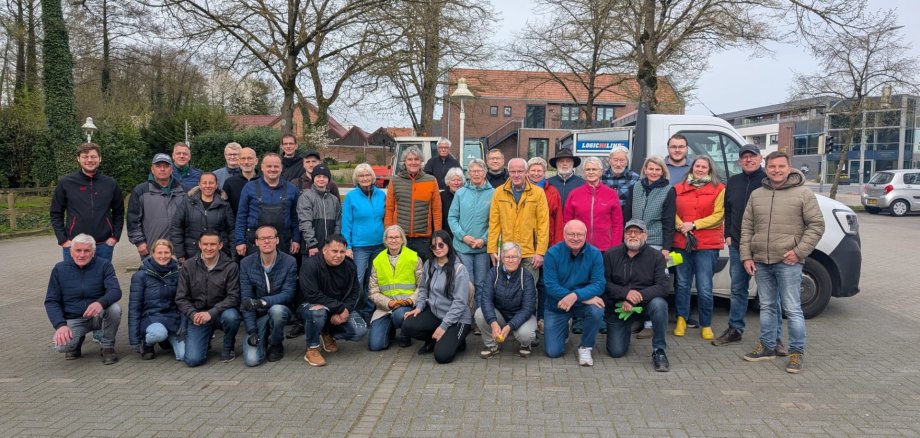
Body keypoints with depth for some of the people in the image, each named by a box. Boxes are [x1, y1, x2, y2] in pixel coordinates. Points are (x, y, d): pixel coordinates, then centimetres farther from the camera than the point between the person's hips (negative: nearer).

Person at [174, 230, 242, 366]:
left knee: (231, 316, -38)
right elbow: (181, 298, 2)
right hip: (197, 313, 1)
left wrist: (211, 312, -25)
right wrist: (193, 314, -17)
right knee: (193, 360, -16)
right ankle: (205, 342, 23)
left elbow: (233, 297, -12)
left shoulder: (230, 266, -7)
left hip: (221, 311, -1)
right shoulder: (188, 266, 0)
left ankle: (228, 348, -4)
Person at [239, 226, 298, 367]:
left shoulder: (289, 262, -10)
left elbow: (288, 294, -17)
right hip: (258, 315, 1)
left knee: (276, 310, -38)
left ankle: (276, 345, -7)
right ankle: (263, 340, 19)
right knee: (251, 360, -18)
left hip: (280, 309, -1)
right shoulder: (246, 263, -5)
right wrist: (252, 330, -15)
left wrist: (261, 302, -33)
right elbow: (246, 299, -7)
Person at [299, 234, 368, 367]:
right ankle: (312, 349, -14)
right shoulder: (310, 265, -19)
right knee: (317, 311, -40)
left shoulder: (349, 266, -3)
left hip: (341, 310, 5)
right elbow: (312, 295, -26)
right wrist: (340, 308, -26)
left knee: (360, 331, -18)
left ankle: (328, 335, 13)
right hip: (312, 305, -4)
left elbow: (354, 293, 0)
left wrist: (345, 310, -20)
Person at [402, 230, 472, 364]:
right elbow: (423, 288, 15)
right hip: (433, 313, 5)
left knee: (442, 355, -23)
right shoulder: (429, 264, 2)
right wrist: (419, 307, -4)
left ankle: (454, 341, 12)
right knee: (407, 326, -20)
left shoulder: (459, 269, -15)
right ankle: (435, 340, 7)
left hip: (457, 319, -5)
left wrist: (443, 326, -19)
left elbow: (460, 302, -17)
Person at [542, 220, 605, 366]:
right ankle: (564, 330, 32)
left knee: (597, 311, -34)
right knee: (553, 352, -5)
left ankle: (585, 347, -5)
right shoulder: (553, 253, -16)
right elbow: (551, 286, -22)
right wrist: (585, 298, -30)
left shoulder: (594, 254, -12)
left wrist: (576, 295, -37)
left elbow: (599, 284, -18)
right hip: (557, 305, 0)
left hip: (584, 301, 0)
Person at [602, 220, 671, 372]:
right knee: (616, 352, -5)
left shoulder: (656, 256, -3)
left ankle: (659, 351, -18)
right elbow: (603, 283, -8)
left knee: (659, 304, -35)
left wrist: (639, 297, -27)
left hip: (645, 302, -1)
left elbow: (663, 286, -14)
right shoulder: (611, 255, -1)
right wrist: (625, 293, -25)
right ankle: (625, 330, 32)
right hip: (617, 306, 1)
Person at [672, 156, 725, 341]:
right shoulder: (679, 189, 10)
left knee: (705, 288, -2)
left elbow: (719, 215, -5)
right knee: (682, 284, 9)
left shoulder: (718, 189, 2)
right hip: (682, 242, 3)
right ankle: (682, 320, 24)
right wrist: (681, 226, -12)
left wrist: (693, 225, -11)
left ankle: (706, 325, 12)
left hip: (708, 244, -2)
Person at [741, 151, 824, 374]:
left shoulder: (803, 194, -2)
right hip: (761, 262, 5)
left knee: (792, 309, -2)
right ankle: (767, 346, 25)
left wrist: (799, 251, -12)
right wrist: (746, 256, 5)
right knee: (766, 307, 15)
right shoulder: (756, 195, 11)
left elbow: (816, 225, -4)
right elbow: (746, 227, 12)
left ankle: (797, 352, 8)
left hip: (788, 262, -5)